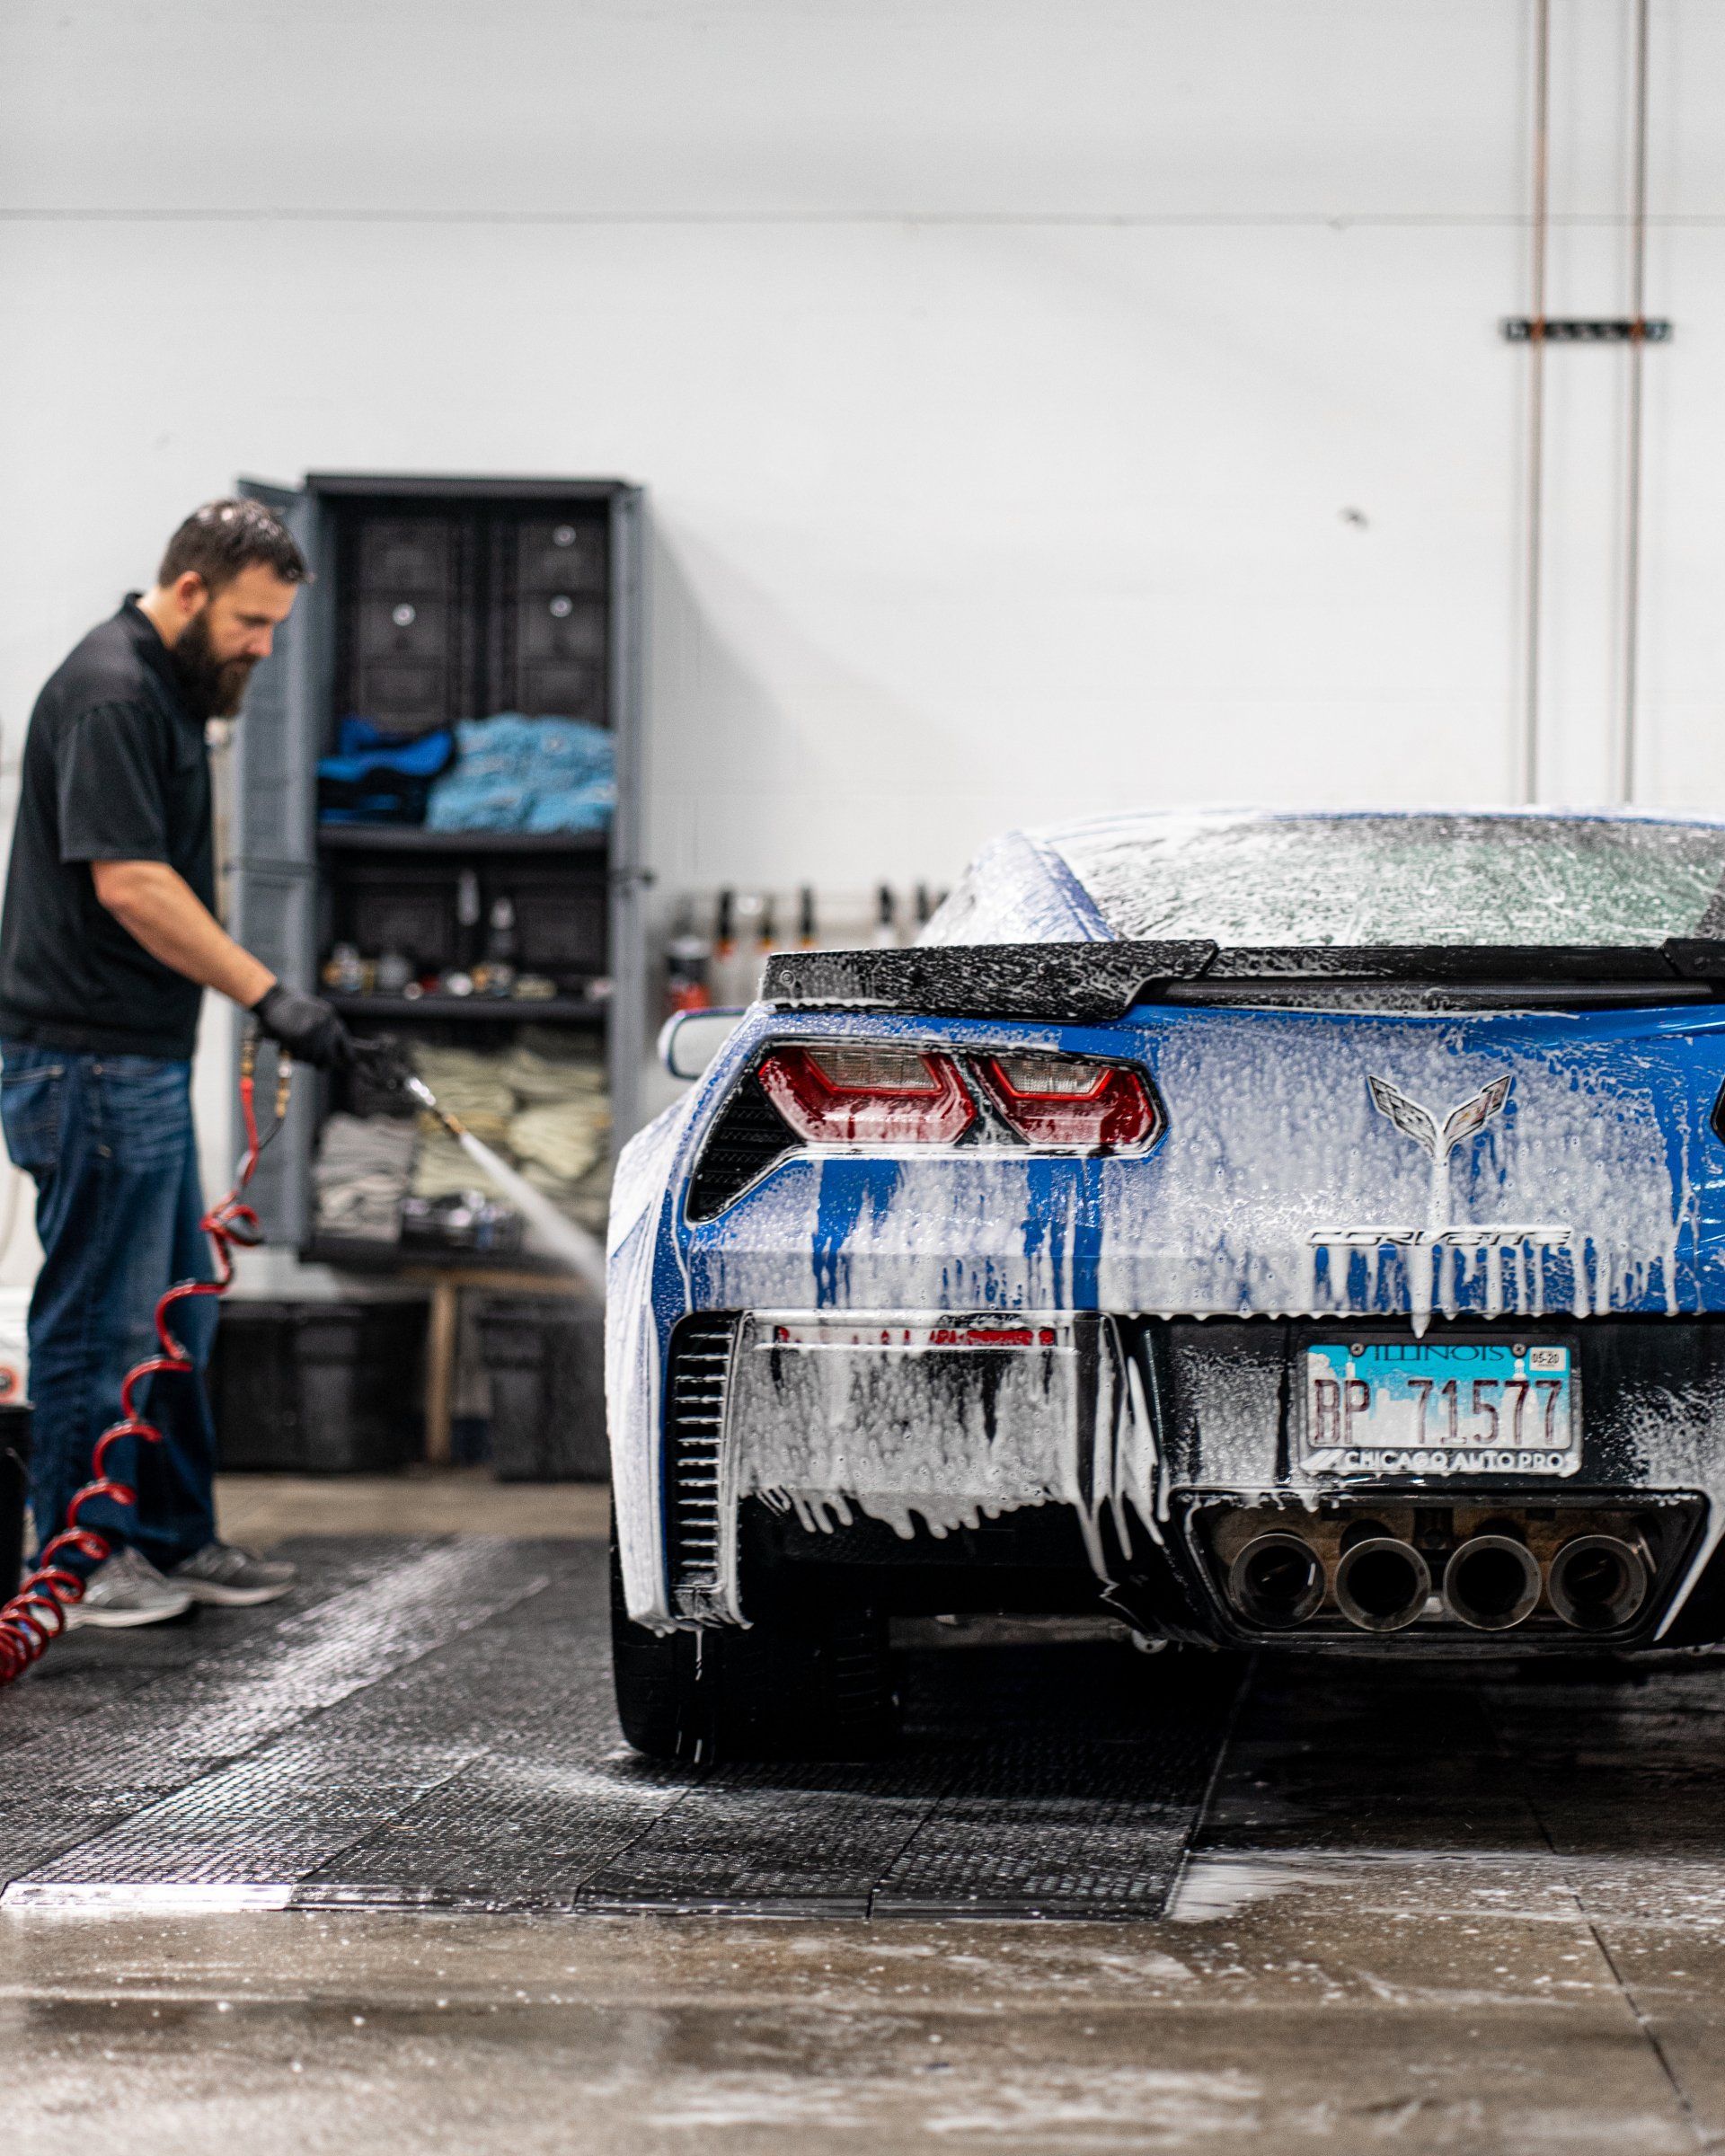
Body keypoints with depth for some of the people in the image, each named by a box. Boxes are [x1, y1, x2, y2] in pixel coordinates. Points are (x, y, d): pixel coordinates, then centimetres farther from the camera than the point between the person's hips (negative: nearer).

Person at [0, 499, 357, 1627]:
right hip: (92, 1064, -10)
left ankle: (175, 1541, 23)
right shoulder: (109, 694, -18)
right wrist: (268, 995, -26)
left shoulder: (166, 689, 15)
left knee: (173, 1315, 15)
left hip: (146, 1060, 10)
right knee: (100, 1314, -3)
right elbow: (128, 883, -25)